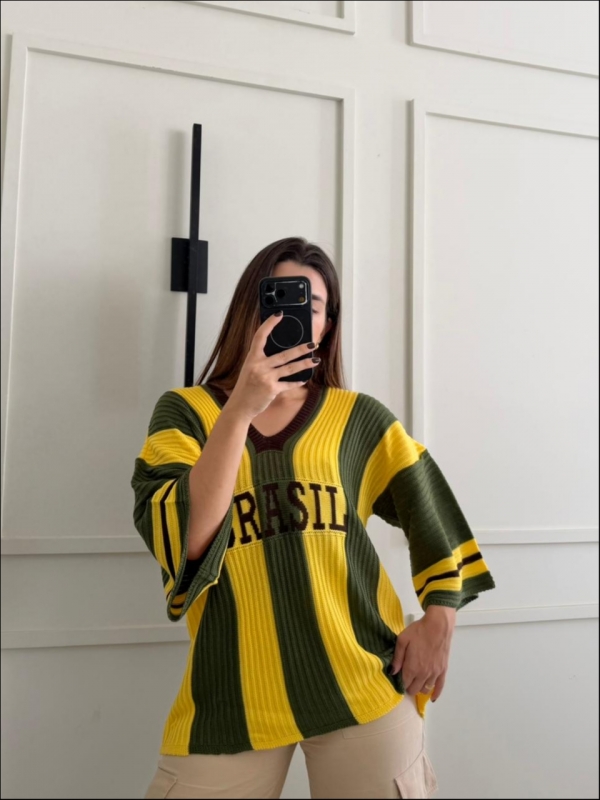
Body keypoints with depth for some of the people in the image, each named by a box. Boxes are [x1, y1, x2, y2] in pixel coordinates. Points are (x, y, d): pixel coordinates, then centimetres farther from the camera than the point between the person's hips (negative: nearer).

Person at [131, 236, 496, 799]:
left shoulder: (360, 419, 5)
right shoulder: (185, 411, 2)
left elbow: (434, 517, 13)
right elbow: (181, 540, -13)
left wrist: (439, 622, 5)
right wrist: (242, 407, -19)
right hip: (230, 694, 0)